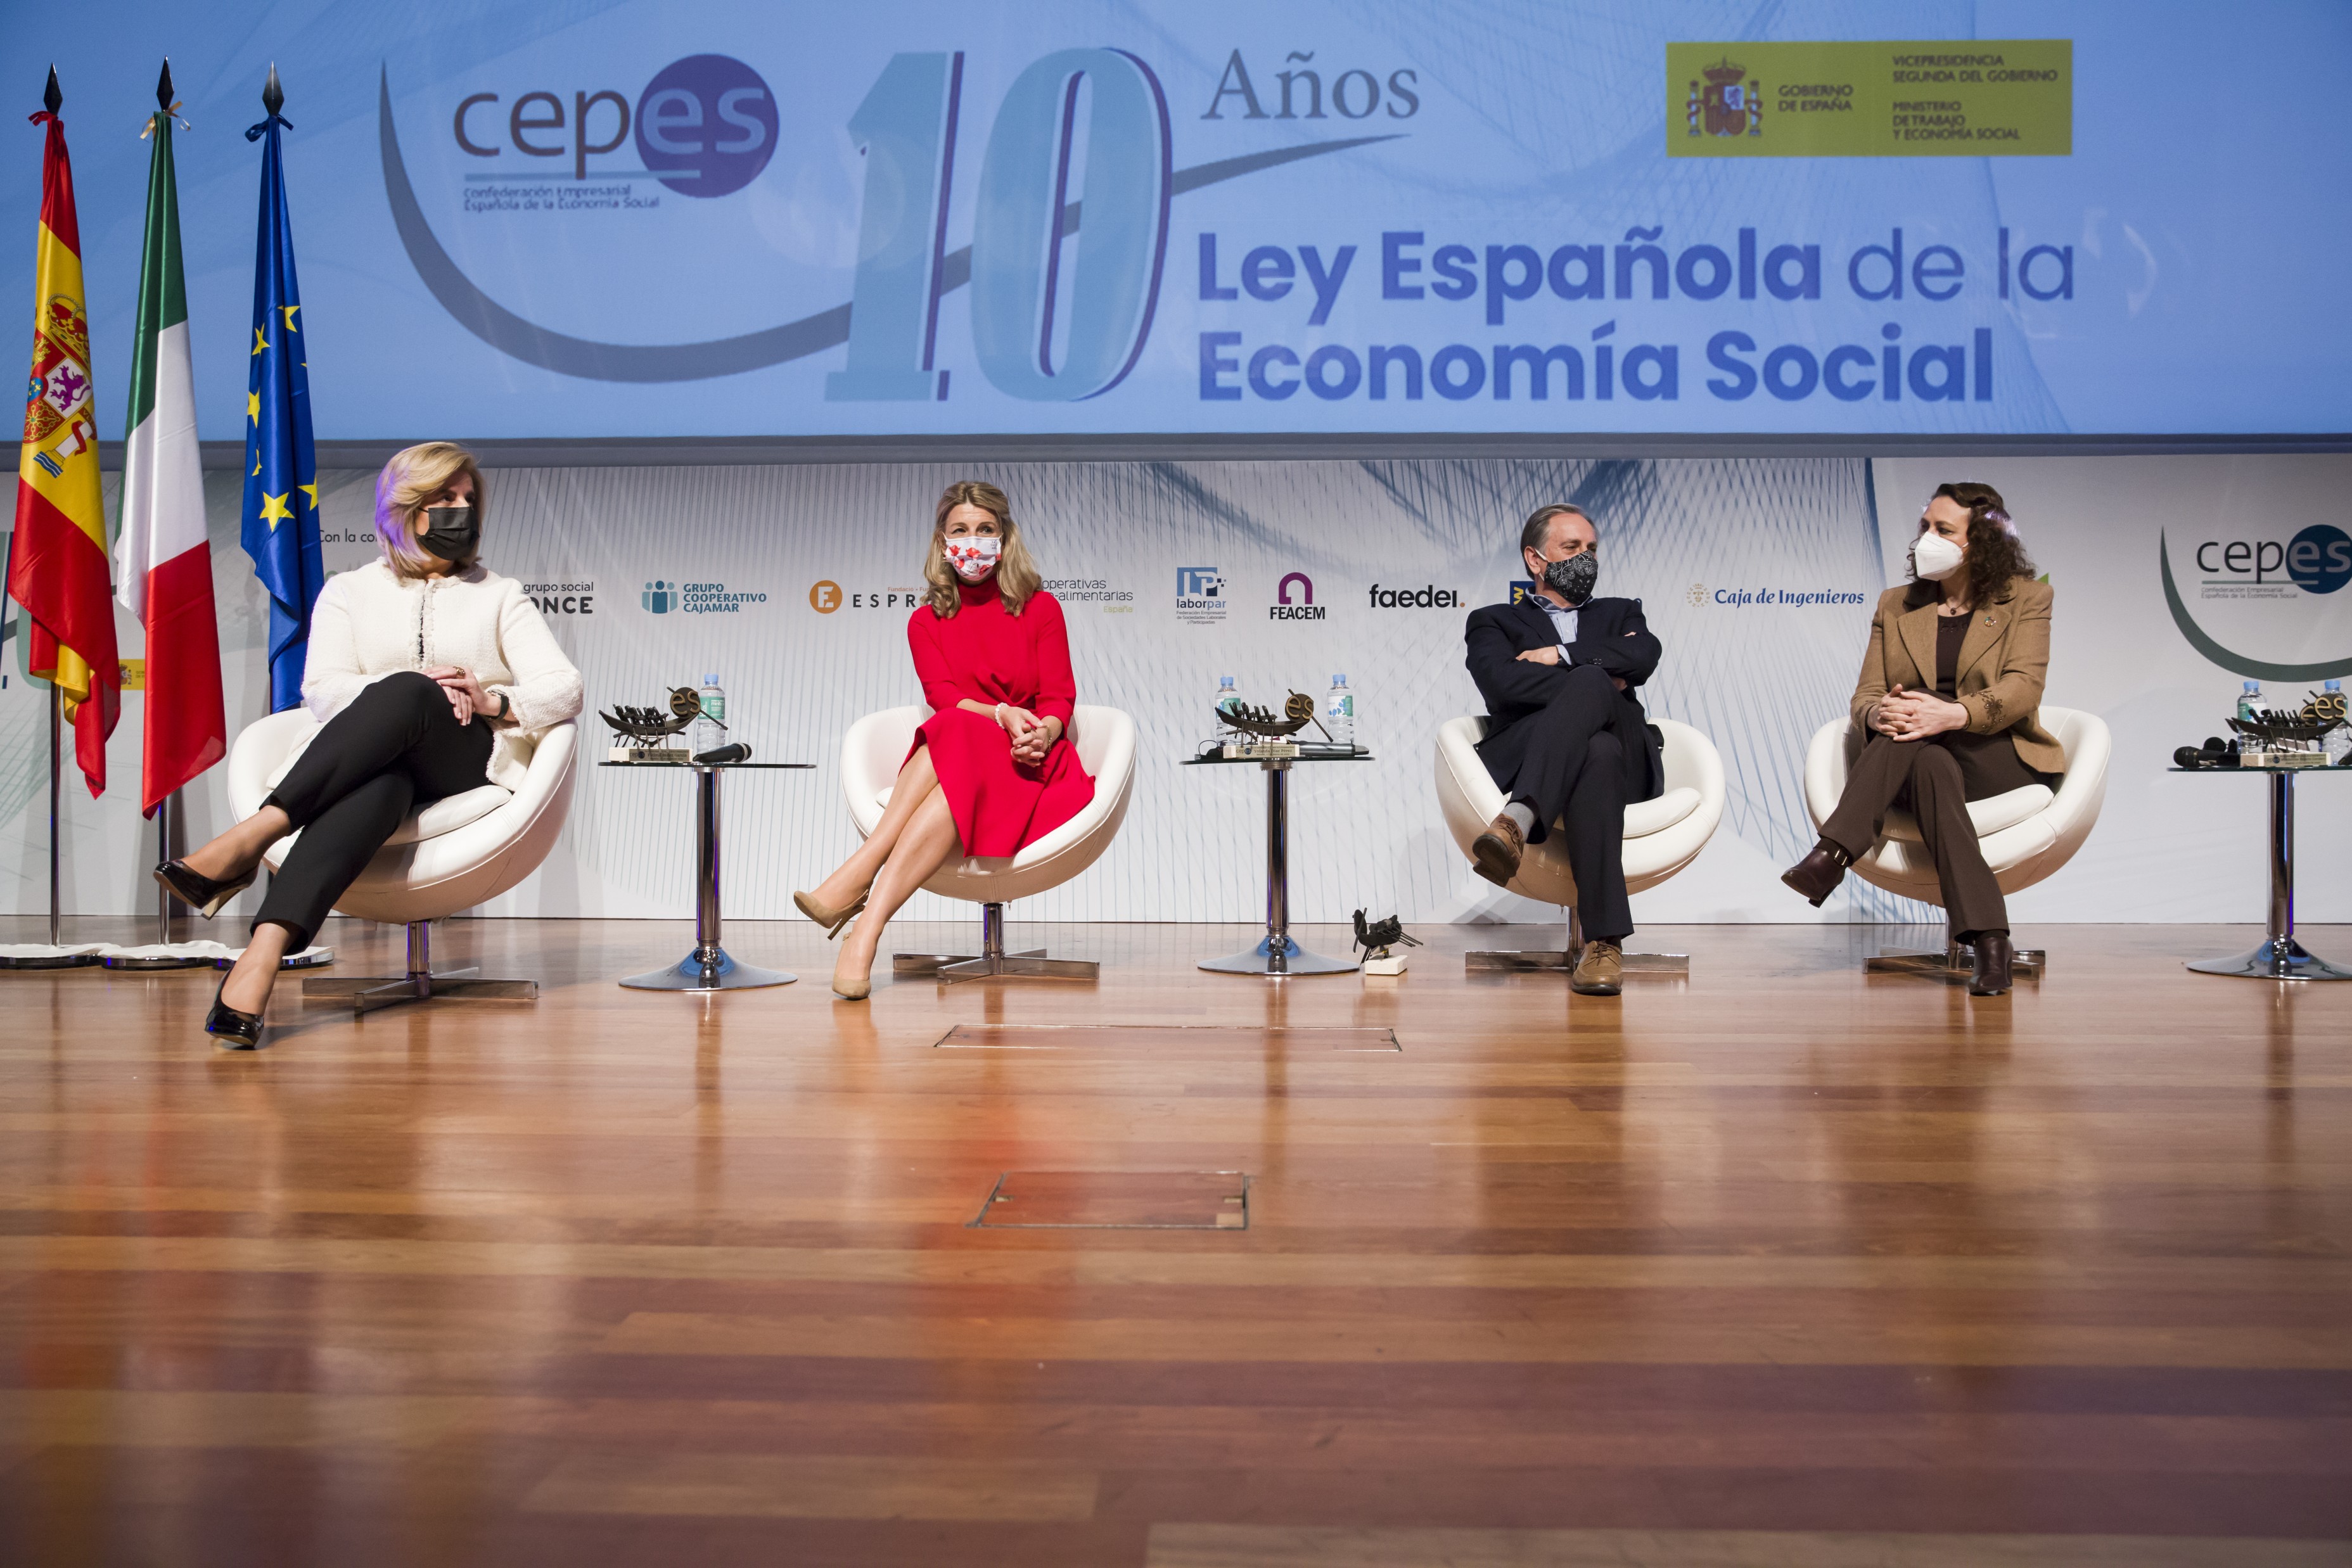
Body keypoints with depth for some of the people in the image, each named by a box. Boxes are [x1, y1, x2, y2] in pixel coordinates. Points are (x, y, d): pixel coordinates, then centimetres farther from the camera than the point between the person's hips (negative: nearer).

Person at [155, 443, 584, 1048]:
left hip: (468, 761, 0)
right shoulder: (349, 591, 23)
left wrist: (492, 702, -13)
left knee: (406, 695, -36)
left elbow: (565, 690, 8)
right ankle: (262, 956, -59)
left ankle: (250, 838, -48)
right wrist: (415, 683, -13)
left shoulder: (501, 596, 23)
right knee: (379, 786, -40)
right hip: (370, 761, 1)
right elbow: (322, 690, 5)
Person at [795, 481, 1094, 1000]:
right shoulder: (926, 622, 14)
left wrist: (1042, 732, -21)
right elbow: (943, 697, -2)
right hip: (950, 762, 1)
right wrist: (1003, 714, -22)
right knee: (954, 730, -35)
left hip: (1026, 763, -1)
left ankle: (861, 892, -49)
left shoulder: (1041, 609, 12)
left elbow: (1059, 698, 3)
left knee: (955, 743, -34)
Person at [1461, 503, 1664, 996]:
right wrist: (1599, 679, 1)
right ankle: (1605, 940, -47)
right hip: (1524, 755, -2)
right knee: (1595, 752, -38)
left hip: (1623, 756, 2)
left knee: (1590, 695, -35)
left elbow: (1643, 659, 6)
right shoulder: (1494, 621, 23)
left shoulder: (1620, 614, 32)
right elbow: (1504, 684, -1)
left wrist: (1559, 656, 2)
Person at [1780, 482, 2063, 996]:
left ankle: (1832, 855, -44)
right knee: (1930, 763, -35)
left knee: (1923, 725, -34)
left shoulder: (2027, 599, 7)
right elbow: (1866, 695, 7)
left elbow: (2023, 688, -10)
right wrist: (1880, 714, -21)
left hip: (2001, 758, -3)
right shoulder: (1895, 605, 17)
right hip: (1915, 758, 3)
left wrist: (1950, 713, -31)